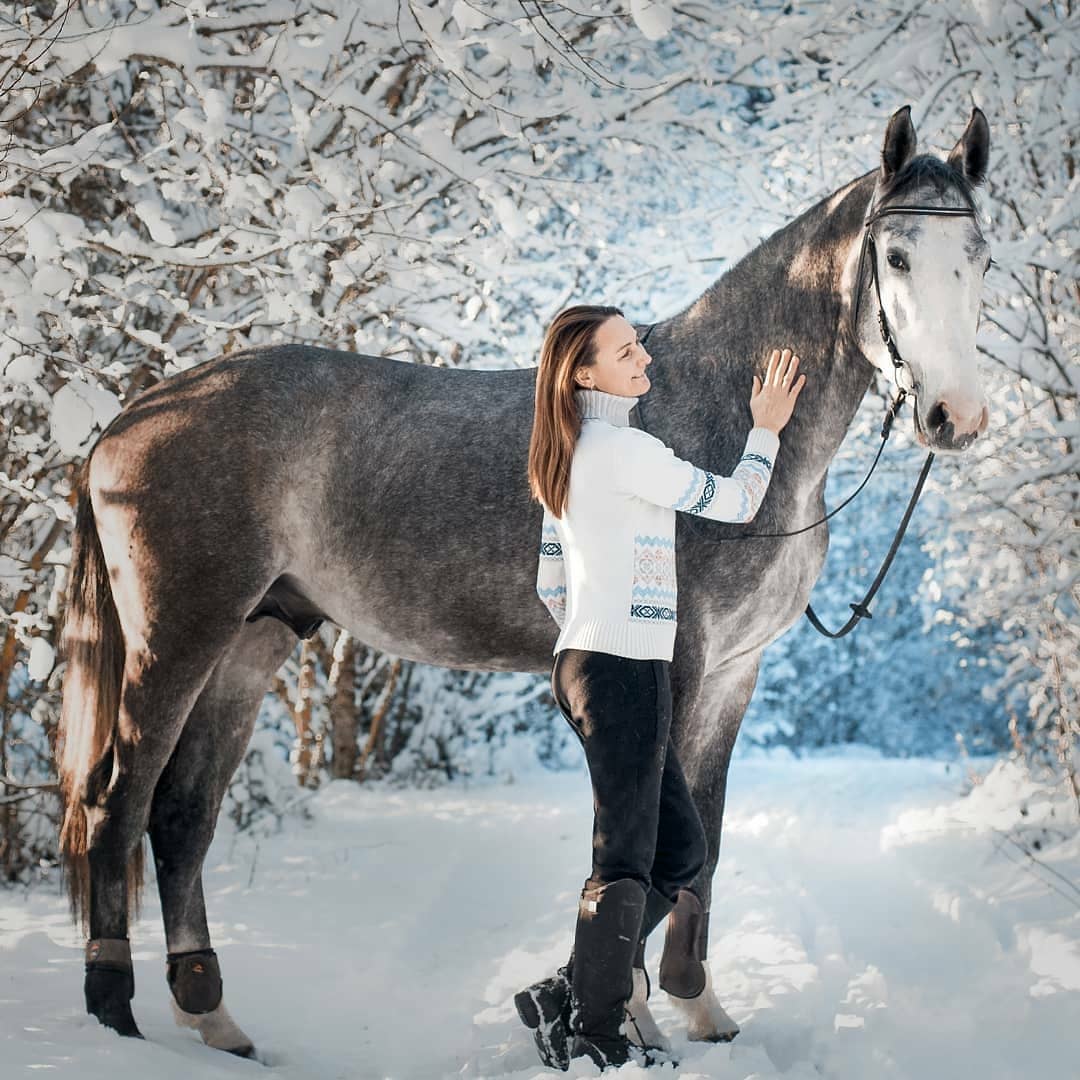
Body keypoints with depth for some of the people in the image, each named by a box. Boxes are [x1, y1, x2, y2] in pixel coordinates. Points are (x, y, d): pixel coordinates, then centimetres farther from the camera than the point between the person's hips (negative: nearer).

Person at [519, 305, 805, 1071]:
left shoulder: (570, 457, 15)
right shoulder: (625, 449, -14)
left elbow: (550, 585, 19)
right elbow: (734, 503, -6)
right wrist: (766, 431, 8)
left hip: (586, 663, 10)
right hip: (624, 672, -10)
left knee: (681, 848, 14)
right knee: (627, 862, -2)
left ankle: (572, 995, 16)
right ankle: (598, 1038, 6)